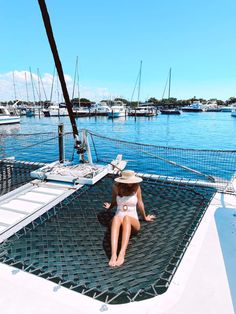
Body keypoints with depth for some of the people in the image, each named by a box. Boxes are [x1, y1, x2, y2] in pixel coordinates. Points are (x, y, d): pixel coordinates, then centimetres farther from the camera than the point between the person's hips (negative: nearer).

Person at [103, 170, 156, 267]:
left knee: (127, 218, -37)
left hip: (133, 222, 0)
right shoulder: (116, 187, -1)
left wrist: (145, 217, 22)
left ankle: (122, 254, -50)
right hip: (119, 221, 0)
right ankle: (113, 254, -51)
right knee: (116, 218, -37)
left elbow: (140, 203, 11)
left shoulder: (136, 187, -2)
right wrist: (109, 206, -4)